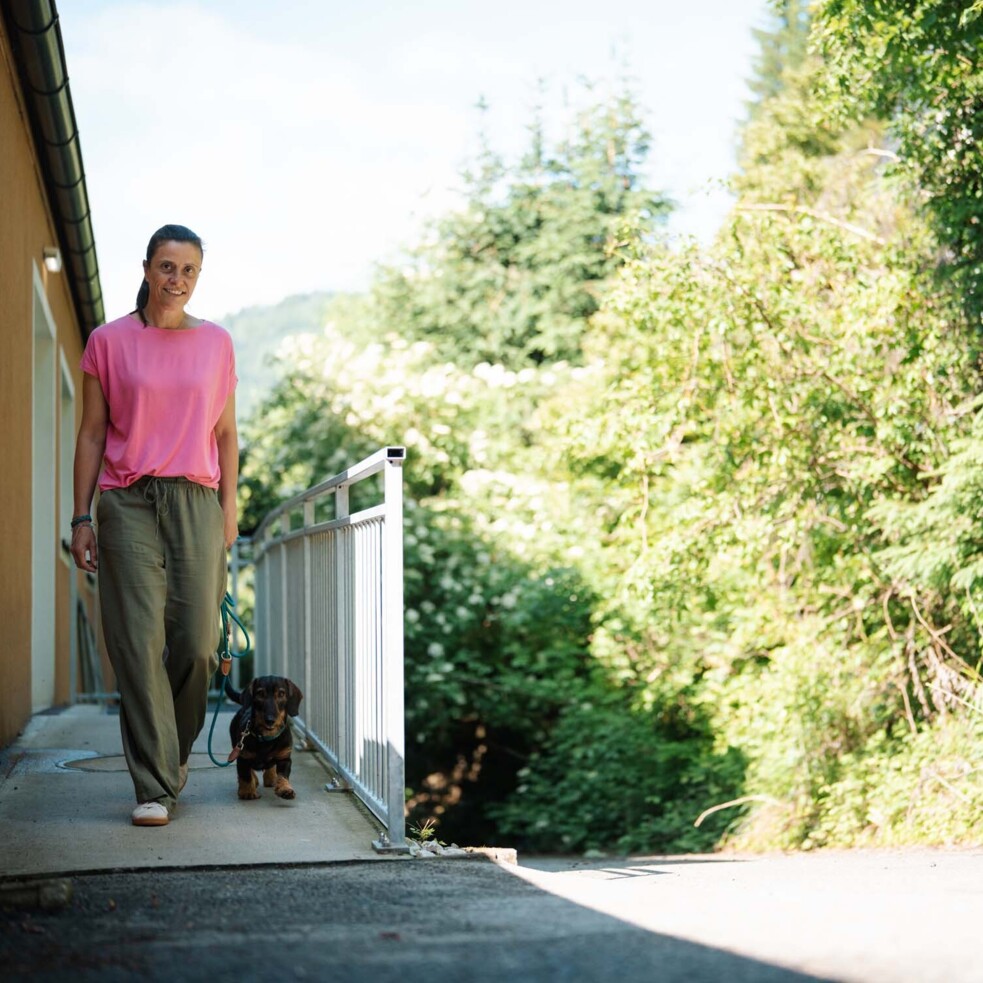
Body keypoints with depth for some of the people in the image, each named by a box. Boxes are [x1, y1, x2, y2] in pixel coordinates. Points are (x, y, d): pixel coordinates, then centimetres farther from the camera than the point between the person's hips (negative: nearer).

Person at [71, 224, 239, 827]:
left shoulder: (216, 343, 12)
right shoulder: (109, 342, 6)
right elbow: (92, 434, 7)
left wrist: (230, 507, 6)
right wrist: (82, 516, 2)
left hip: (196, 501, 2)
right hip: (128, 502, -2)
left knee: (197, 641, -3)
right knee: (138, 643, -7)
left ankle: (175, 752, 23)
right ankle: (155, 787, -3)